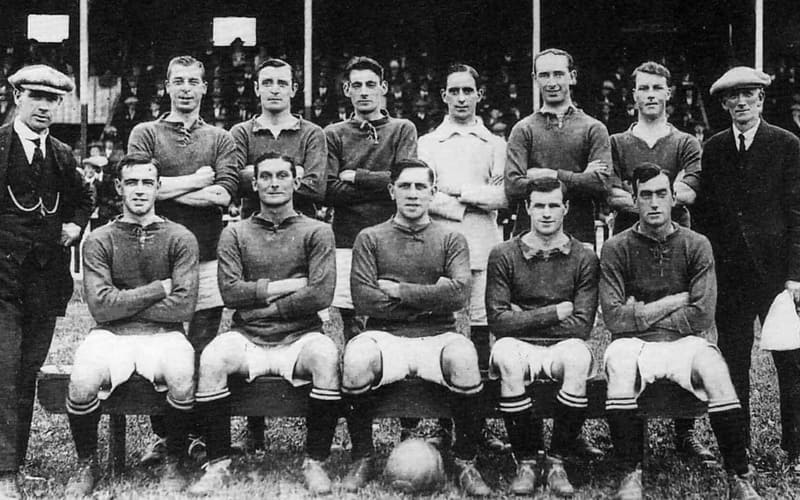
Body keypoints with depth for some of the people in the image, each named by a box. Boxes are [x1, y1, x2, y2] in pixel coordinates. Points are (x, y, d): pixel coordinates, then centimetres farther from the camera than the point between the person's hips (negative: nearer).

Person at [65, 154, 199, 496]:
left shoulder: (180, 238, 4)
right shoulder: (99, 241, 6)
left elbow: (184, 306, -6)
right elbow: (100, 307, -7)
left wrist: (123, 305, -5)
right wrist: (159, 289, -6)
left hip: (164, 334, 0)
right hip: (110, 336, 1)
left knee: (183, 378, -32)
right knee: (82, 383, -29)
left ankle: (173, 464, -4)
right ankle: (87, 464, 1)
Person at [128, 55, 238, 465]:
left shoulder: (220, 139, 13)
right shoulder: (145, 134, 11)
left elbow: (226, 192, -4)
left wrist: (167, 190, -6)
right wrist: (198, 179, -2)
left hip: (207, 255, 0)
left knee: (203, 352, 1)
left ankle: (201, 435, 11)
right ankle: (162, 435, 14)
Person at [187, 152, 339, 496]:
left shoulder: (317, 232, 6)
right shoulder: (235, 234, 10)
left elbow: (321, 295, -8)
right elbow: (230, 292, -3)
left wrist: (259, 297, -5)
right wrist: (286, 286, -7)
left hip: (300, 338, -1)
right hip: (247, 338, 1)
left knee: (326, 355, -33)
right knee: (211, 359, -29)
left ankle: (315, 463, -17)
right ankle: (218, 464, -14)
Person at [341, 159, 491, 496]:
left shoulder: (451, 240, 11)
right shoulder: (370, 238, 10)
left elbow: (459, 293, -7)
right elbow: (363, 300, -5)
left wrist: (399, 291, -8)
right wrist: (429, 297, -5)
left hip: (437, 337, 0)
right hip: (384, 336, 0)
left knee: (463, 356, -33)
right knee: (356, 358, -33)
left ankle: (466, 462, -13)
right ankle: (362, 458, -9)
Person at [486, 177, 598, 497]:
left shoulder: (584, 258, 5)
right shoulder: (503, 255, 3)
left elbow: (582, 326, -4)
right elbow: (498, 322, -6)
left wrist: (525, 320, -6)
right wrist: (554, 313, -8)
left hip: (562, 348, 0)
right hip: (519, 348, 0)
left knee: (578, 356, -34)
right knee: (505, 354, -35)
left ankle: (558, 463, -19)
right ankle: (525, 462, -19)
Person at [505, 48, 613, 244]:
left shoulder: (593, 129, 7)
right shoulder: (523, 129, 6)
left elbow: (602, 184, -6)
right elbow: (513, 188, -8)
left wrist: (550, 175, -9)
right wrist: (579, 179, -9)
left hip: (580, 236, 0)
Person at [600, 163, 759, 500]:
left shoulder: (696, 245, 3)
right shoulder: (616, 248, 0)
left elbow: (702, 316, -5)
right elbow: (614, 318, -9)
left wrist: (642, 314, -5)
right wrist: (673, 302, -8)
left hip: (684, 342, 1)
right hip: (634, 344, -1)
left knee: (713, 367, -31)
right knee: (619, 362, -34)